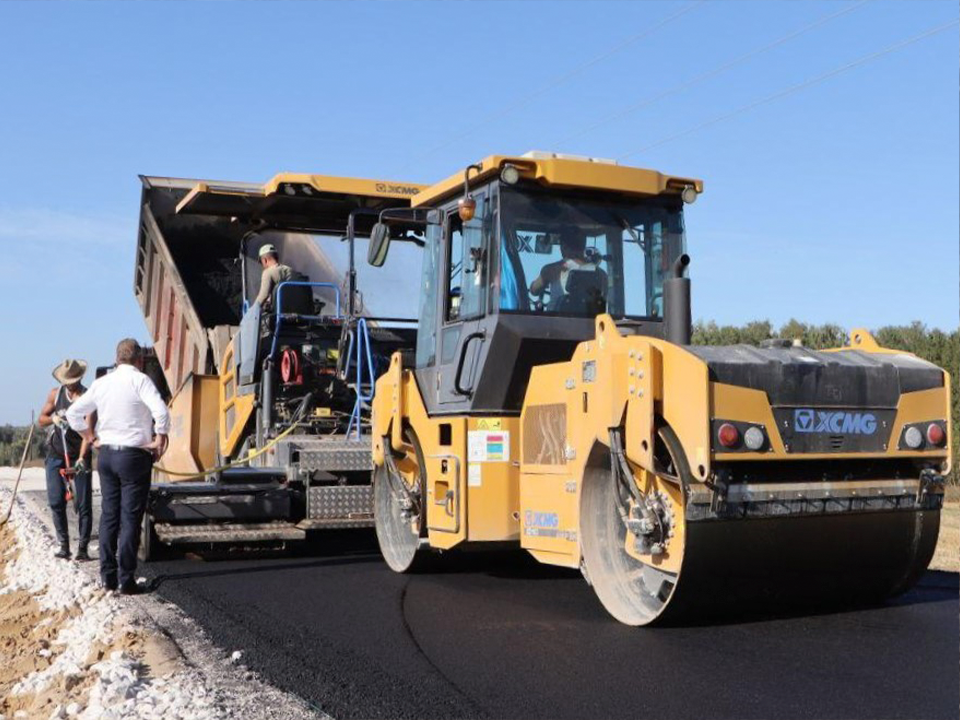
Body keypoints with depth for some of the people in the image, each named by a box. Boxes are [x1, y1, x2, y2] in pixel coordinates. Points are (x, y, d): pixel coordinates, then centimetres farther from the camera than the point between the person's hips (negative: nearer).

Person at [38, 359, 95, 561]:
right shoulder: (55, 394, 4)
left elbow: (88, 430, -20)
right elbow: (41, 419, 13)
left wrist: (81, 458, -32)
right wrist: (53, 418, -11)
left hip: (79, 456, -4)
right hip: (55, 455, 4)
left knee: (83, 504, -5)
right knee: (56, 502, 1)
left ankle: (83, 548, 1)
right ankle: (64, 545, 9)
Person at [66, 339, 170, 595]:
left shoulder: (101, 383, 7)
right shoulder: (140, 380, -10)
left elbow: (73, 413, 12)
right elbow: (161, 412, -23)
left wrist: (92, 439, 15)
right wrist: (159, 441, -11)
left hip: (106, 454, 6)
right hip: (134, 456, -5)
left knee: (109, 515, 12)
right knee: (130, 518, 0)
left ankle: (108, 576, 17)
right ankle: (126, 580, 1)